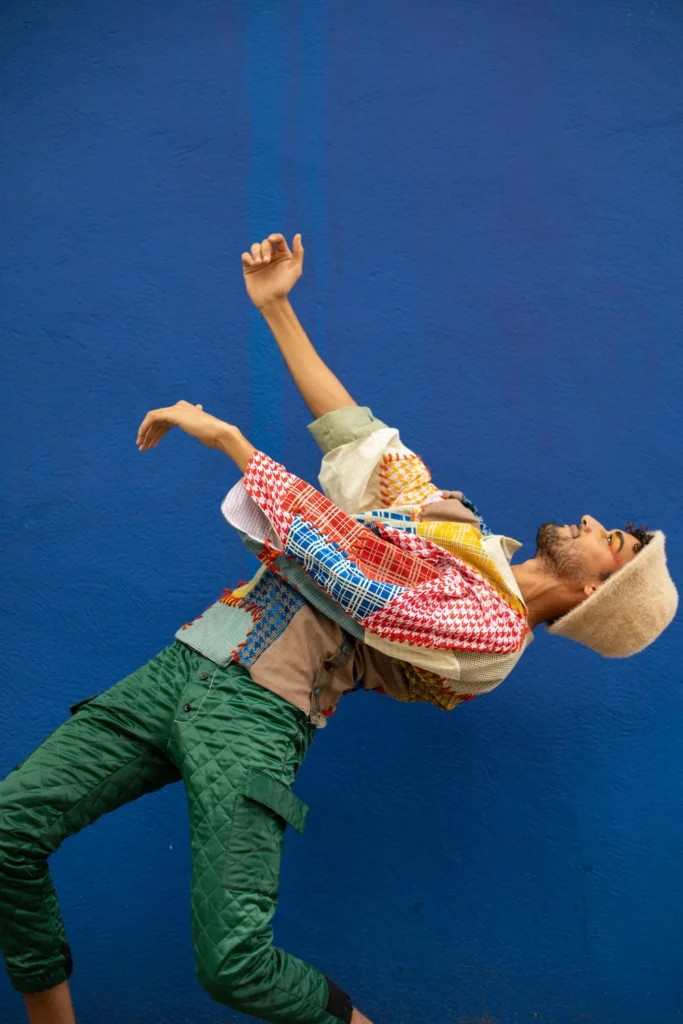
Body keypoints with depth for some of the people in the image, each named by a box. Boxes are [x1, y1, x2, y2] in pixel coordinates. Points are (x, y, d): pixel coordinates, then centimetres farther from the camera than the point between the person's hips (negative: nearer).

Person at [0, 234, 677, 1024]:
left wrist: (227, 437, -9)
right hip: (178, 668, 7)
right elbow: (354, 430, 23)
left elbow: (344, 571, -15)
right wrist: (275, 307, 21)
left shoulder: (498, 630, -9)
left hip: (254, 710, -7)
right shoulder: (453, 513, 16)